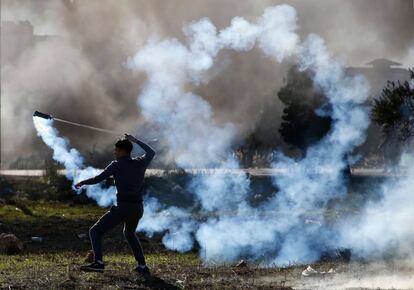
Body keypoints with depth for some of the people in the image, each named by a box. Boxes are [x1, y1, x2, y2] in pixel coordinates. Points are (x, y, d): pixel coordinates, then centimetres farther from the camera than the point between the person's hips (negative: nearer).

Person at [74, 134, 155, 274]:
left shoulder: (116, 165, -4)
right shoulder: (140, 163, 9)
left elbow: (97, 179, -4)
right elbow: (151, 152, 30)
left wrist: (82, 183, 13)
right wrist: (135, 141, 35)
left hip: (122, 207, -6)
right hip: (138, 208, 6)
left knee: (95, 231, 0)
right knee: (129, 233, 32)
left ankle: (98, 262, -21)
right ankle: (142, 266, 23)